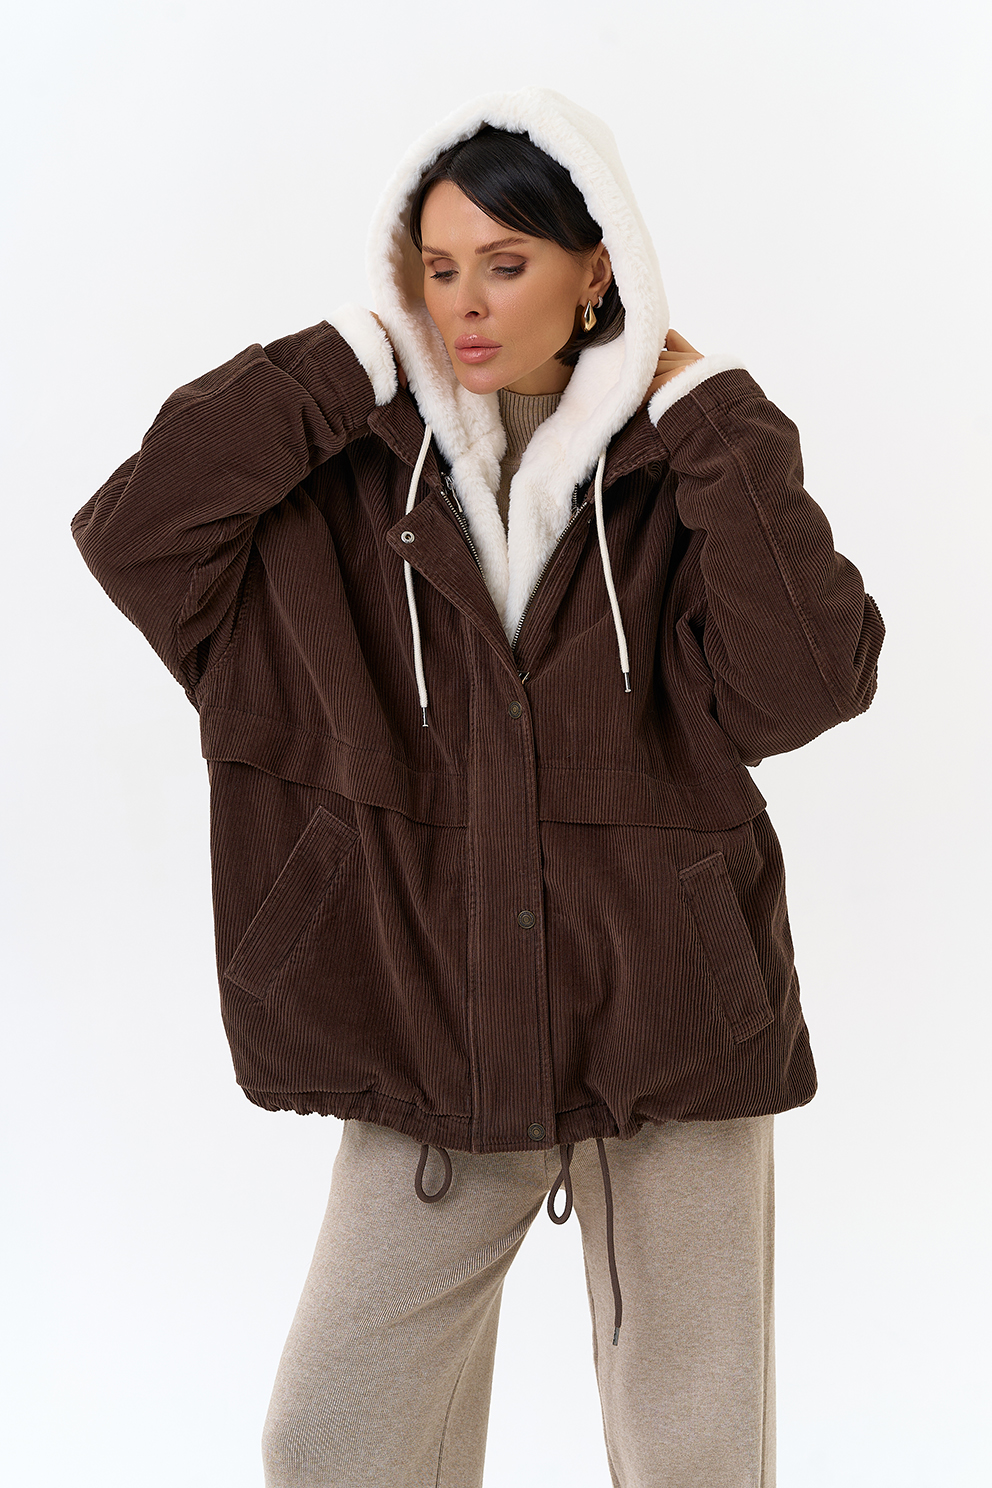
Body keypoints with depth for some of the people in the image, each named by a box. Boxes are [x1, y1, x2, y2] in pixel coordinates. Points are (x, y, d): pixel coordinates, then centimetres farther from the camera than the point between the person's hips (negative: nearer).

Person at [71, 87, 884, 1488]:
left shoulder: (682, 479, -2)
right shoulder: (358, 479, 1)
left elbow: (807, 679, -17)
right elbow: (131, 531, -12)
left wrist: (712, 410, -13)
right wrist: (350, 360, -10)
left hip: (667, 1030, -1)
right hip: (435, 1029, 1)